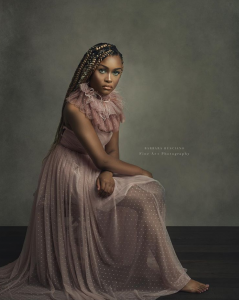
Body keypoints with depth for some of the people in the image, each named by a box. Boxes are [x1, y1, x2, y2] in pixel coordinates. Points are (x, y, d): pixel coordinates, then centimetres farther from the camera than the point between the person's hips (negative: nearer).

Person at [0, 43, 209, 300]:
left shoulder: (112, 102, 0)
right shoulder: (75, 107, -23)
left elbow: (112, 149, 2)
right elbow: (101, 158, -24)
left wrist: (107, 173, -20)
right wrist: (142, 173, -13)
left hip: (94, 171, 8)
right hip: (72, 172, -8)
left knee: (151, 192, -5)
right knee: (144, 200, -16)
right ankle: (174, 278, -5)